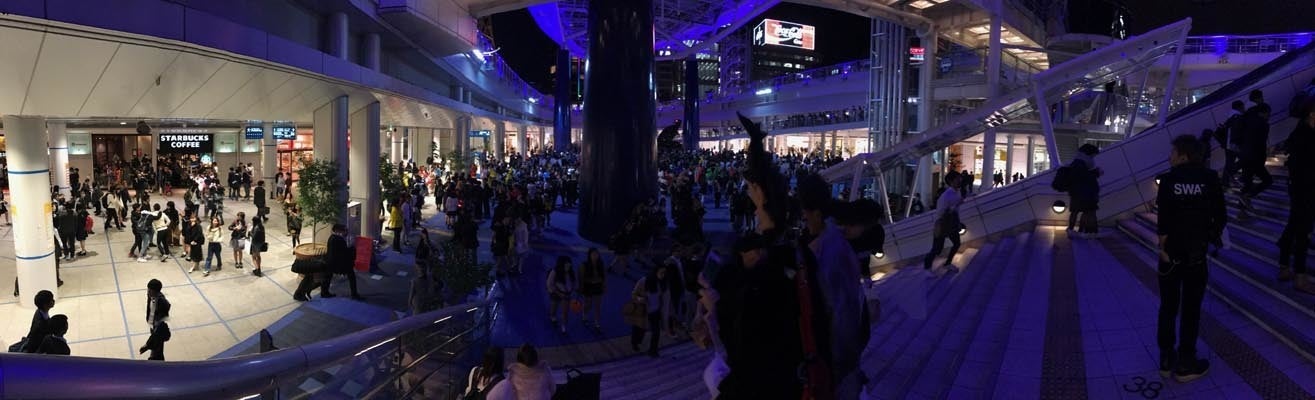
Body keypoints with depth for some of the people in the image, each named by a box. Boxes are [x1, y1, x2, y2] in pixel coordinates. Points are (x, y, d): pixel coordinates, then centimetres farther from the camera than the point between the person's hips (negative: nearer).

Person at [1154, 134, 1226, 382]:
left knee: (1168, 307, 12)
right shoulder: (1210, 179, -5)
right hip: (1197, 255, 0)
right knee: (1191, 309, 9)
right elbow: (1221, 218, -3)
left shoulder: (1169, 179, -9)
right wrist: (1209, 237, 13)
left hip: (1171, 253, 0)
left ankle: (1167, 360, 19)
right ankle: (1185, 365, 15)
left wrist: (1163, 247, -5)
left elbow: (1163, 219, -14)